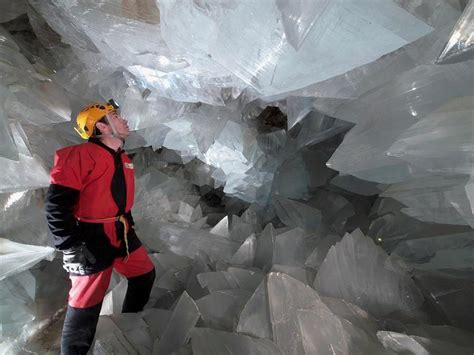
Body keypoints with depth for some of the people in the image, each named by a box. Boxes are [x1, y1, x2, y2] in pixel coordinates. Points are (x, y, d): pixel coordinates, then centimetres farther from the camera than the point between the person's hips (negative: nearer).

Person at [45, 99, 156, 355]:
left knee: (145, 275, 19)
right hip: (92, 240, -8)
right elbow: (56, 204, -21)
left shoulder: (124, 160, 10)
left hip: (122, 235, 9)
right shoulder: (80, 155, -18)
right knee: (86, 305, 4)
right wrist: (71, 246, -21)